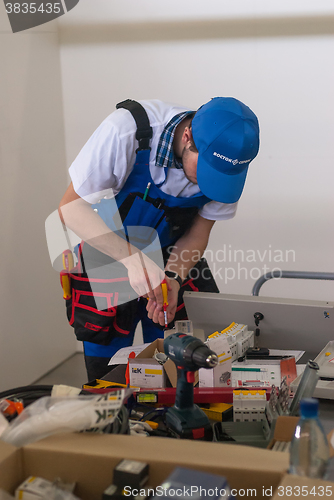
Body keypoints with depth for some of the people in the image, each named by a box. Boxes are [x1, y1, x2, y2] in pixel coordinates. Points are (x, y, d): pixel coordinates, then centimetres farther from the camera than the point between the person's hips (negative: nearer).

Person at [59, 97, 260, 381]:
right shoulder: (126, 131, -32)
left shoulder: (227, 160, -19)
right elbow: (71, 208, -25)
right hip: (107, 258, -2)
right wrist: (132, 257, -37)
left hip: (174, 262, 3)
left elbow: (197, 233, -7)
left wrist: (172, 278, -25)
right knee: (108, 376, 5)